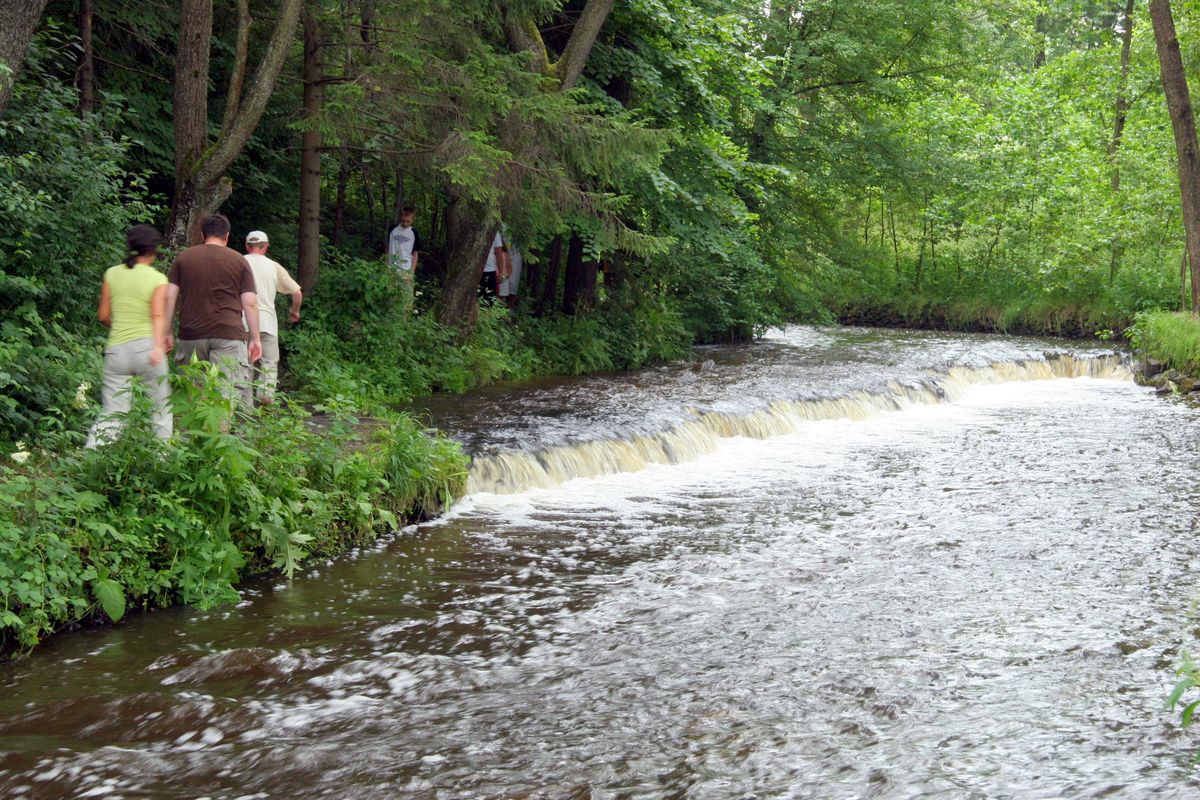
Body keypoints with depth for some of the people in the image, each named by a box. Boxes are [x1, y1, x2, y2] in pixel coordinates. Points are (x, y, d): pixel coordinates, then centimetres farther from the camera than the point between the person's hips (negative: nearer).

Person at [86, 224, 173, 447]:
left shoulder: (112, 274, 9)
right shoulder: (157, 279, 1)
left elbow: (103, 315, 11)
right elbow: (158, 315, -13)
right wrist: (158, 346, -22)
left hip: (116, 348, 3)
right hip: (145, 345, -3)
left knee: (111, 413, 3)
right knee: (162, 406, 9)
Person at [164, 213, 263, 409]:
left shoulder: (183, 258, 11)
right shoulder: (239, 261, 6)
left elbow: (169, 298, 6)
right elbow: (250, 303, 2)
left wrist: (167, 334, 11)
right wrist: (255, 338, 7)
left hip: (191, 334, 2)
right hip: (229, 334, -2)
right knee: (227, 393, -8)